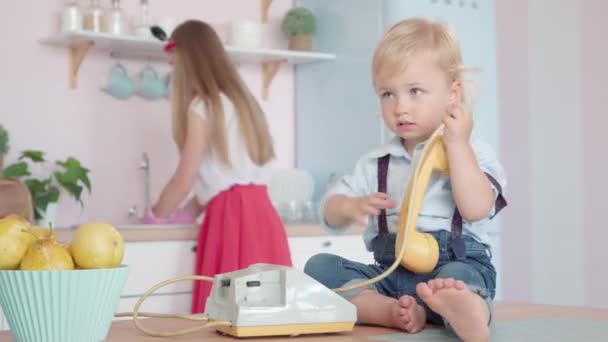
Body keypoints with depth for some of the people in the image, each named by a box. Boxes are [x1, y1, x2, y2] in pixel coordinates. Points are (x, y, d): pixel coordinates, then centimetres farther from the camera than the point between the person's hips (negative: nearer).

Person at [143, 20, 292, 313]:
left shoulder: (204, 105, -4)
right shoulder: (239, 98, 20)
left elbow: (185, 180, -3)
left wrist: (156, 215, 14)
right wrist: (186, 213, 27)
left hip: (233, 217, -8)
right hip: (258, 214, 8)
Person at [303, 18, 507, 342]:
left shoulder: (473, 153, 3)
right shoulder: (376, 163, 16)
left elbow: (476, 208, -16)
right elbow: (330, 214, 16)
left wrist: (457, 143, -13)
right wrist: (352, 206, -8)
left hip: (456, 264, -5)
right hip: (390, 272, 5)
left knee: (458, 277, -39)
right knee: (319, 266, -15)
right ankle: (390, 309, -38)